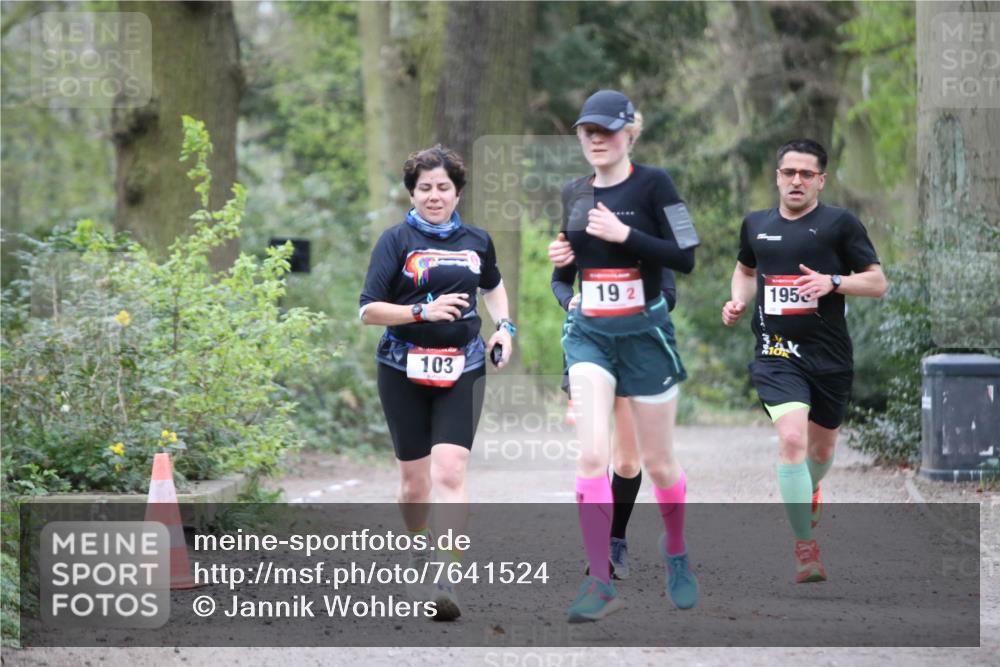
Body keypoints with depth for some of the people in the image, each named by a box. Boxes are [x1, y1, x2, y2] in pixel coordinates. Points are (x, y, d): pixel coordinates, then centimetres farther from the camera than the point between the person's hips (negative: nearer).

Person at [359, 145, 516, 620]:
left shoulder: (476, 242, 6)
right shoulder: (396, 240, -3)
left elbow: (493, 286, 28)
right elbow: (368, 310, -8)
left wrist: (504, 326, 11)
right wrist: (424, 311, -20)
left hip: (461, 370, 1)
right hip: (404, 371, -1)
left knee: (450, 471, -15)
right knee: (414, 478, 8)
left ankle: (448, 582, -22)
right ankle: (418, 550, 38)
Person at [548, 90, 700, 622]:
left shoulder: (652, 184, -8)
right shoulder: (573, 194, 8)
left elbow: (686, 258, -13)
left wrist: (626, 234, -22)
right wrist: (561, 259, -3)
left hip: (645, 333, -3)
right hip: (588, 334, 3)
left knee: (658, 461, 9)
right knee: (591, 456, -13)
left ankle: (676, 552, 36)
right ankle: (600, 583, -13)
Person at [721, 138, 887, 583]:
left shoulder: (840, 223, -3)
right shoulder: (756, 225, 8)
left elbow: (877, 282, -2)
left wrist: (832, 282, -18)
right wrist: (738, 300, 7)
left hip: (830, 355, 0)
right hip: (777, 354, 0)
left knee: (821, 448, 16)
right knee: (792, 437, -21)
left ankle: (809, 492, 55)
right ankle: (805, 548, -19)